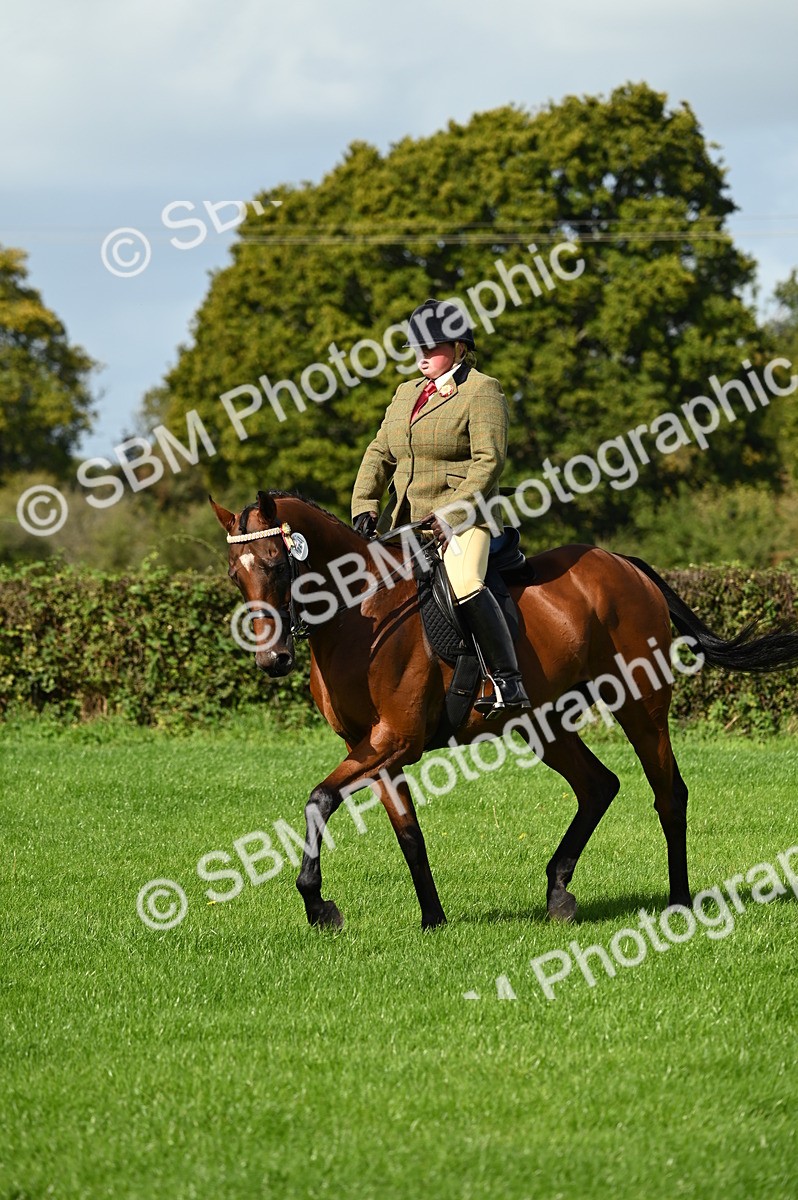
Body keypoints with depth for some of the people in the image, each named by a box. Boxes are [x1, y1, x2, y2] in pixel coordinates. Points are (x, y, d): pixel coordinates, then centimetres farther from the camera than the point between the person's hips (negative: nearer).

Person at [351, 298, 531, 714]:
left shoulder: (482, 392, -4)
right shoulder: (406, 393, 19)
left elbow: (489, 460, -13)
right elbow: (379, 454, 16)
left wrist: (451, 513, -21)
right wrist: (364, 508, 0)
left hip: (462, 515, -8)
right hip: (405, 518, 8)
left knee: (463, 582, -31)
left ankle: (509, 683, -32)